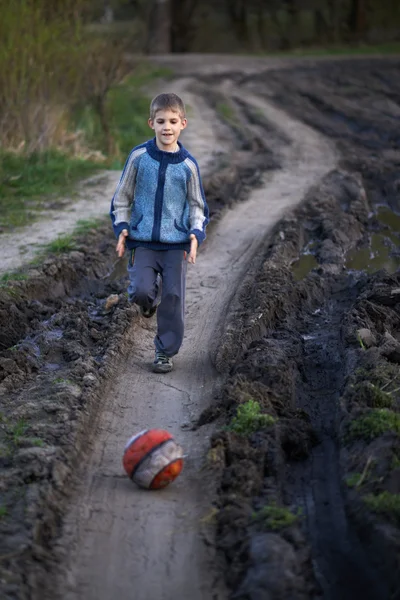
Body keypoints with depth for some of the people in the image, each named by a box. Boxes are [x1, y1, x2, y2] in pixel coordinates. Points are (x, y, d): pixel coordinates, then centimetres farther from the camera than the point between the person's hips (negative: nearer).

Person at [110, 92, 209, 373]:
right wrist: (121, 227, -4)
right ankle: (149, 301, 24)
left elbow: (197, 205, 8)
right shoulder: (139, 156, -2)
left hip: (176, 242, 0)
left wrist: (196, 233, -8)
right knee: (141, 291, -14)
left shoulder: (188, 164, -1)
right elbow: (122, 195, 7)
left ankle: (166, 351, 18)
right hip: (142, 240, 0)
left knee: (173, 297, 1)